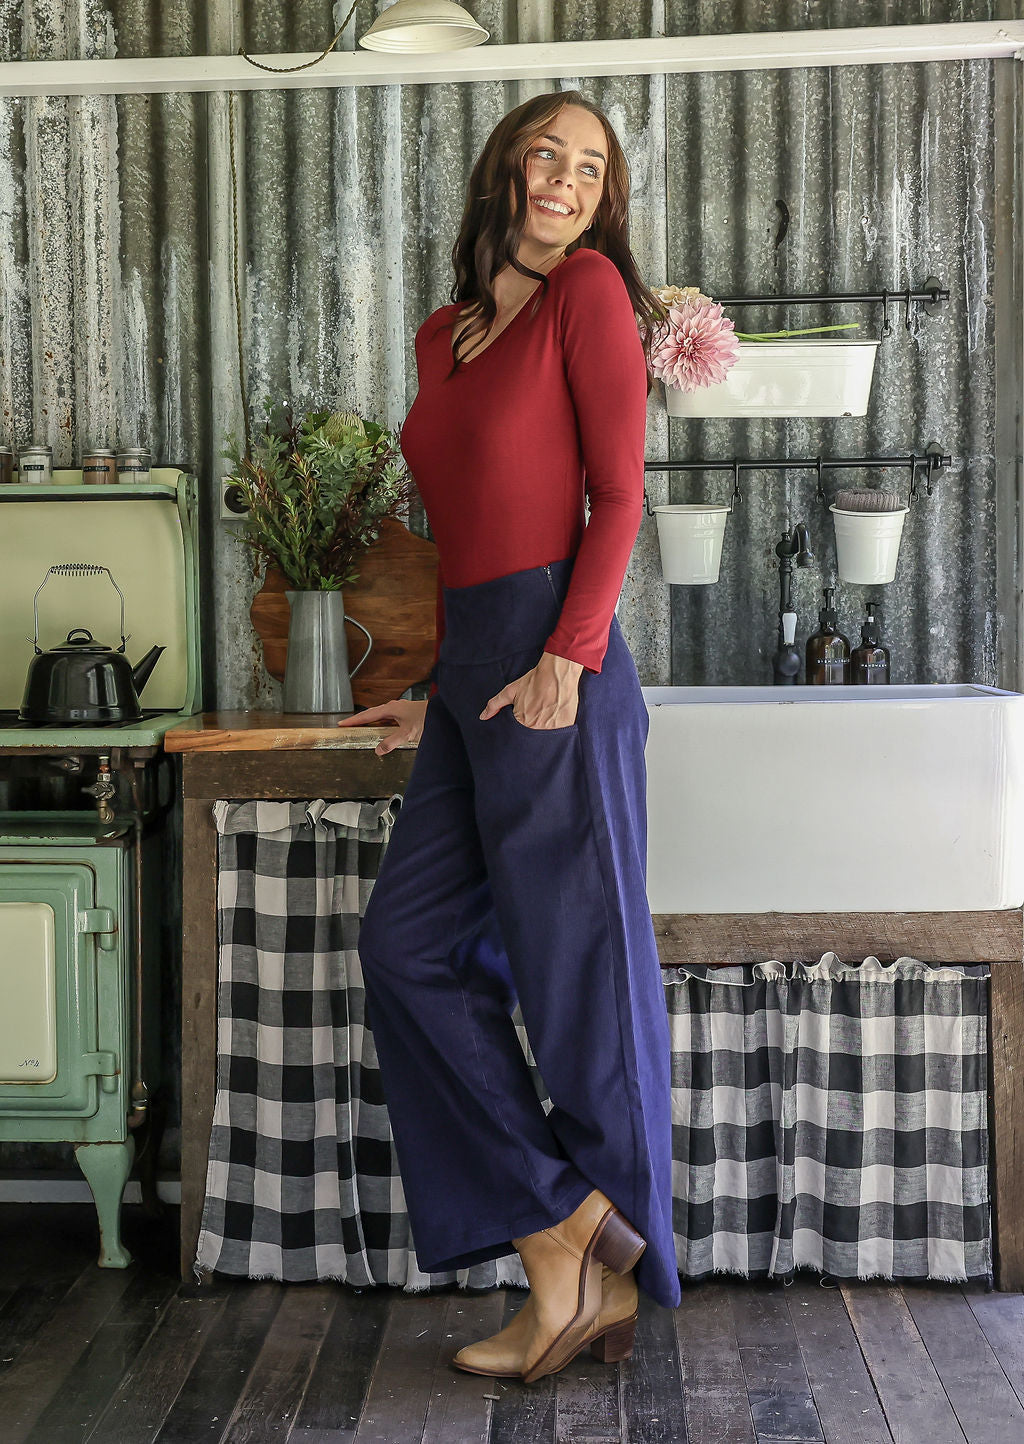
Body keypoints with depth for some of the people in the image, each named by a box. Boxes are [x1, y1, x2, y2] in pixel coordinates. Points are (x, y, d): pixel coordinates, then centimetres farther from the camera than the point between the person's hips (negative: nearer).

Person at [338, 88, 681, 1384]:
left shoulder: (590, 290, -1)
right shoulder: (443, 335, 19)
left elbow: (618, 496, -8)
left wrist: (566, 657, -17)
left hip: (549, 661, -8)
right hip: (470, 662, 8)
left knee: (577, 962, 0)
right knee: (409, 945, 3)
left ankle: (607, 1260, 15)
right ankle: (564, 1248, 7)